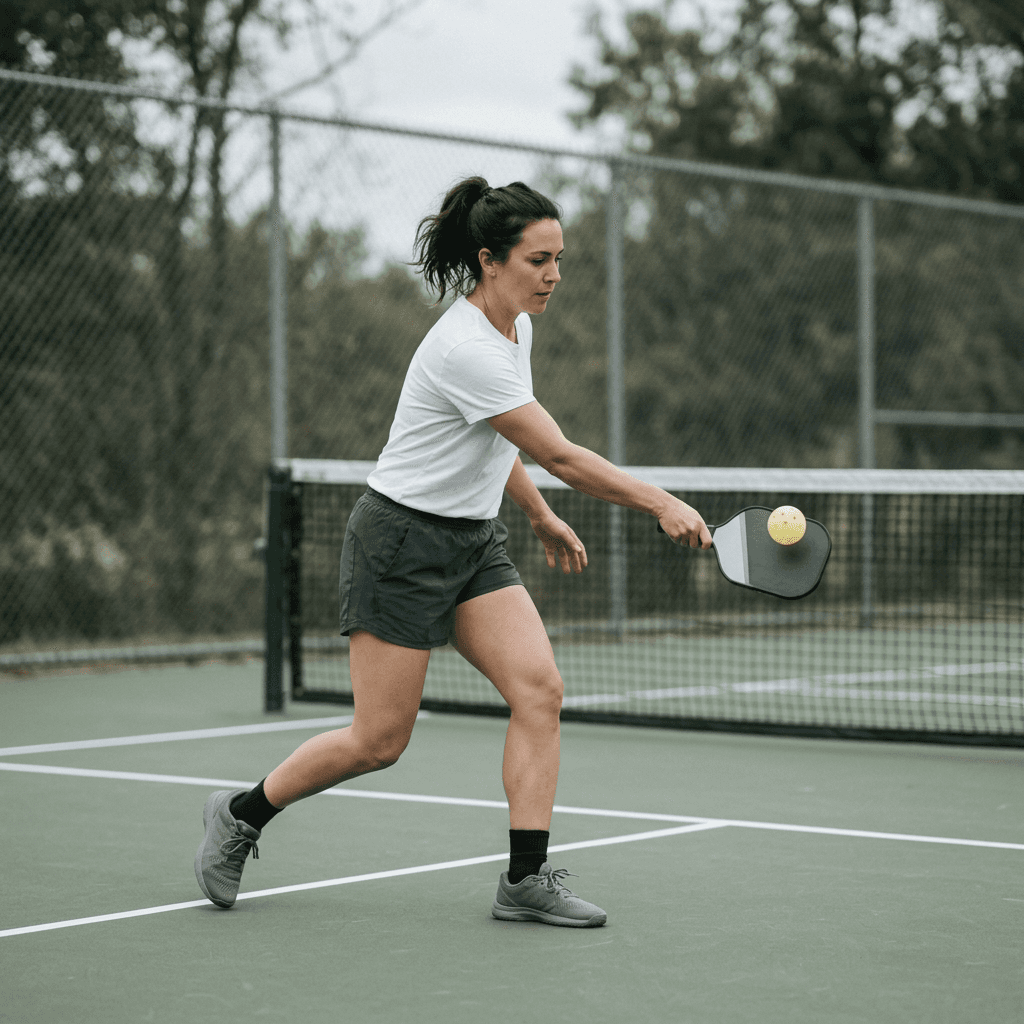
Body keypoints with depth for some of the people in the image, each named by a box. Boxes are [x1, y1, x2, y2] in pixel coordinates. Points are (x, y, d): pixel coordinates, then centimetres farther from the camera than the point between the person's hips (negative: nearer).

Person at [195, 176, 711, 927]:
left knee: (539, 689, -9)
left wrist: (540, 515, 22)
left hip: (475, 541, 9)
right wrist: (661, 504, -23)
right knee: (379, 740, -2)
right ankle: (241, 815, 21)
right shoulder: (466, 349, -25)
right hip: (401, 542, -9)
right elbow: (560, 455, -26)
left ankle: (527, 879, -6)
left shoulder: (517, 325, 5)